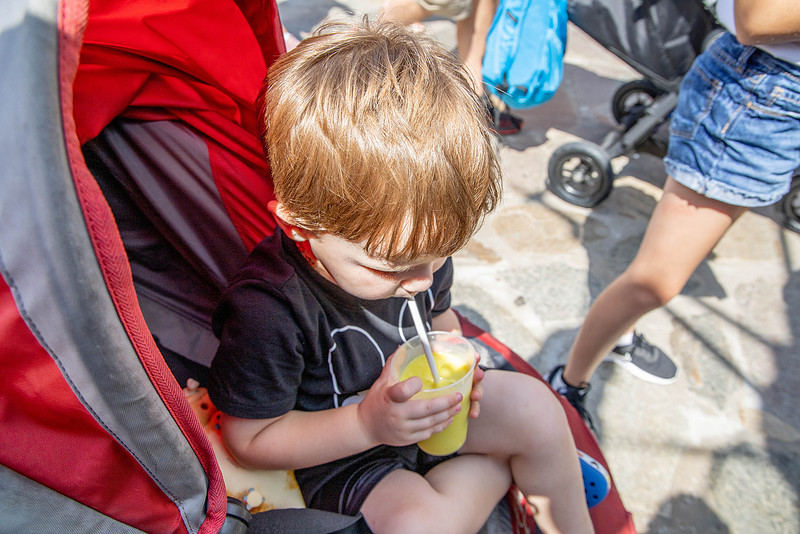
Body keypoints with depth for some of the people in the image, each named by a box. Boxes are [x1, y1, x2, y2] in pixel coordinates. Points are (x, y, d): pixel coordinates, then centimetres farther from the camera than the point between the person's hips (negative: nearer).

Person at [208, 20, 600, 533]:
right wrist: (365, 423, -29)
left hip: (427, 410, 5)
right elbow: (250, 440, -19)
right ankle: (503, 466, 0)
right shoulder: (267, 311, -32)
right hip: (340, 452, -4)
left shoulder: (412, 242, -12)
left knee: (531, 403, -14)